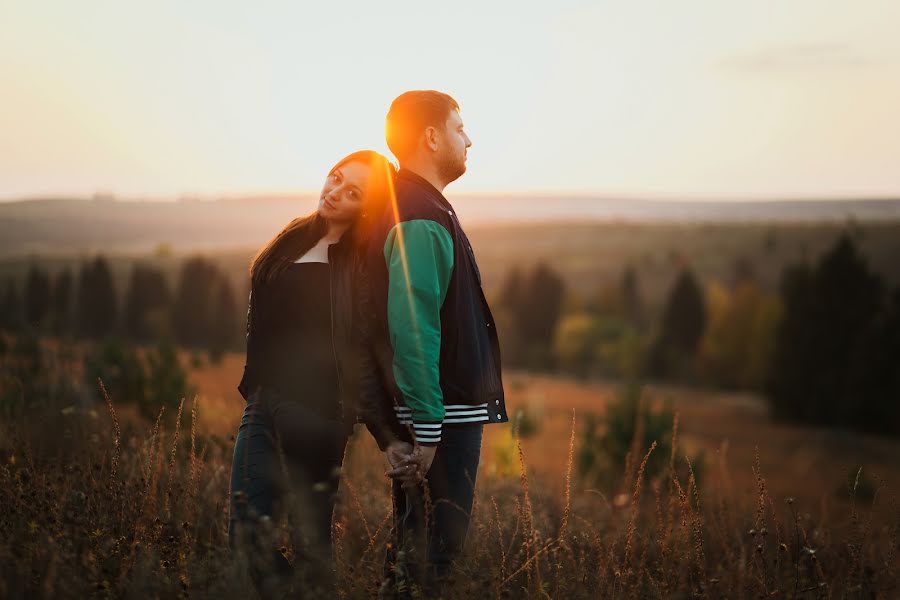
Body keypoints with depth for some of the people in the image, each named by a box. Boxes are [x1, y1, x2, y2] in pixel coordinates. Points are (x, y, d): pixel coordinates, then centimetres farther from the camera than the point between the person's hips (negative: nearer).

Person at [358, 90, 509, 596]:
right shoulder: (420, 219, -17)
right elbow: (411, 329, -25)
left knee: (416, 546, 17)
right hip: (443, 418, -10)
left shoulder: (416, 208, 16)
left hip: (447, 412, 10)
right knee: (436, 551, -4)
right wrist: (426, 429, -24)